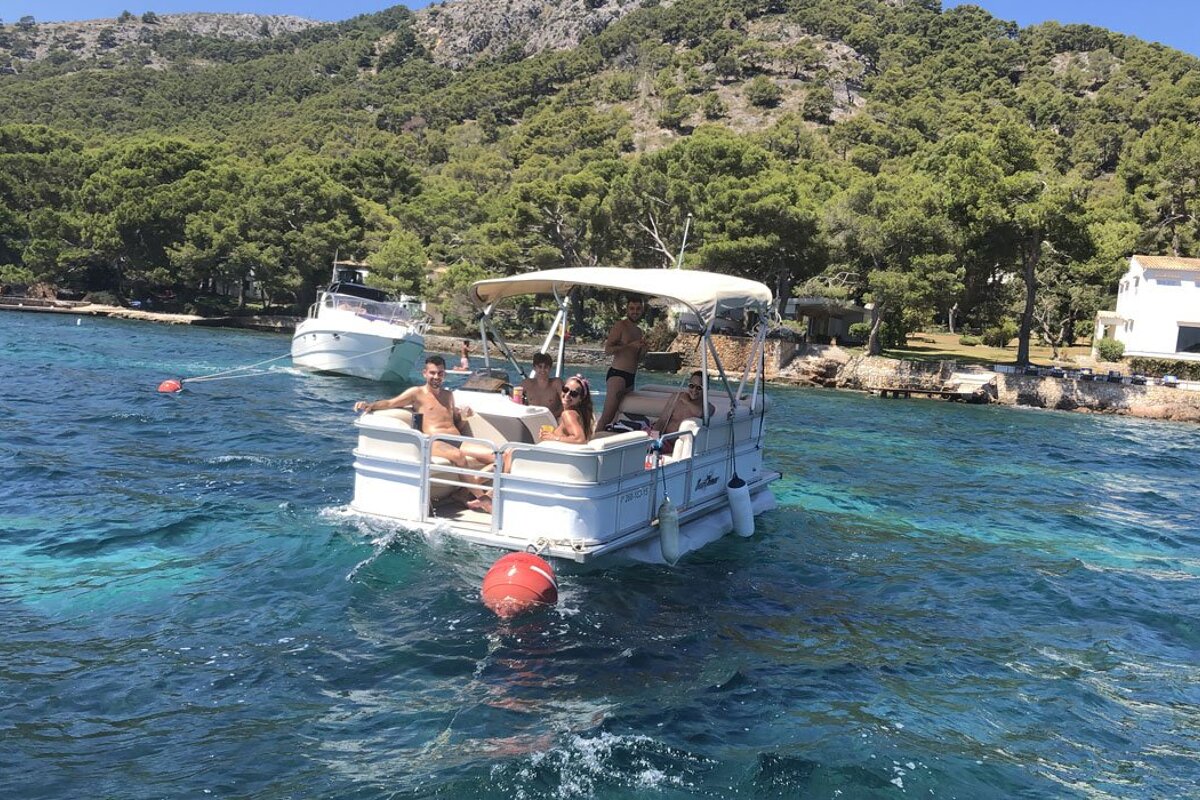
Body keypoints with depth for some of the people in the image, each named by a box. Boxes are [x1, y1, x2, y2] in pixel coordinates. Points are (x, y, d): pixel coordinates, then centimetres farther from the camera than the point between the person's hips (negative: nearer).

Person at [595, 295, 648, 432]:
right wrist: (630, 345, -19)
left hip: (630, 378, 8)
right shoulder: (620, 326, -3)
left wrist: (643, 350, 8)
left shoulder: (639, 331, 22)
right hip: (617, 374, -8)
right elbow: (608, 349, -14)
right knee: (607, 415, -15)